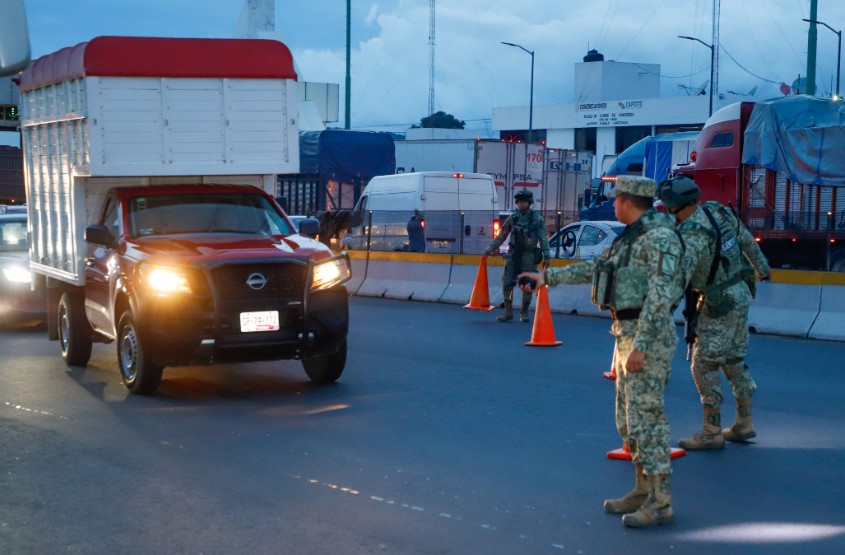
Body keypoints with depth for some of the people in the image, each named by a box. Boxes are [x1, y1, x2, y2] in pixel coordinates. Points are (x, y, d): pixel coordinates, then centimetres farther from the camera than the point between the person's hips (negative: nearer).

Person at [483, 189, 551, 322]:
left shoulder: (537, 219, 0)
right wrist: (490, 249, 8)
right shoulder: (512, 218, 8)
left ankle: (524, 312, 14)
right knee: (507, 283, -3)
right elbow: (501, 236, 12)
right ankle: (508, 312, 5)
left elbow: (543, 239, -2)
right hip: (513, 254, 2)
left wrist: (546, 256, -10)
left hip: (529, 255, -2)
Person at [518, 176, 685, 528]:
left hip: (648, 338, -10)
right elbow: (594, 269, 26)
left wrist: (640, 346, -24)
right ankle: (644, 491, 23)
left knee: (645, 419, -6)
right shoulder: (634, 237, 16)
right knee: (628, 419, 14)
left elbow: (660, 297, -22)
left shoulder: (659, 237, -16)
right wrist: (548, 278, 28)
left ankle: (660, 502, 0)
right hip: (628, 334, 10)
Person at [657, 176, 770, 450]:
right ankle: (744, 424, 27)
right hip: (740, 295, 9)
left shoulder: (692, 235, -26)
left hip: (720, 304, -9)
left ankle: (711, 432, 3)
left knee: (704, 366, -1)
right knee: (734, 361, 18)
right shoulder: (717, 210, -1)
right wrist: (761, 268, 31)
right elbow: (746, 240, 14)